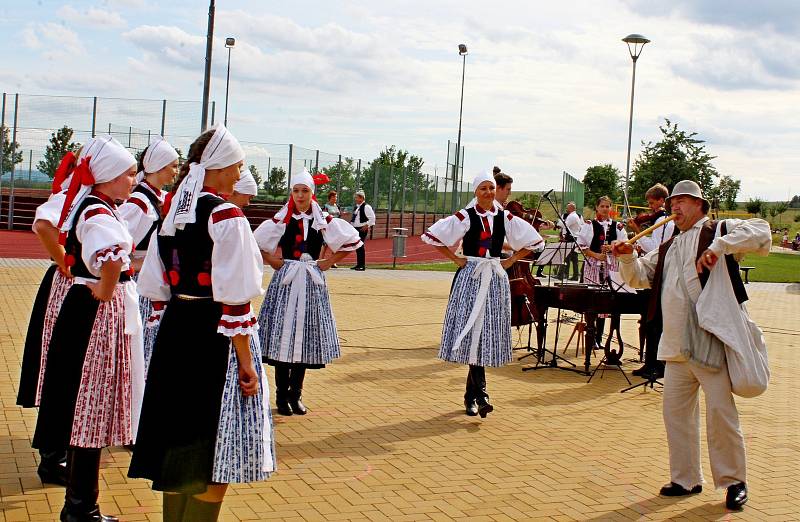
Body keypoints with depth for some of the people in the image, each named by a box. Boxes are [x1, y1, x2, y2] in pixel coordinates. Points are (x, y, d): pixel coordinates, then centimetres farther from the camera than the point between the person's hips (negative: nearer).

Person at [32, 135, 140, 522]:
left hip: (85, 311, 10)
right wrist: (105, 295, -24)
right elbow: (111, 259, -40)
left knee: (84, 407, 16)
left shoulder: (88, 206, 11)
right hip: (100, 314, -10)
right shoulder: (99, 213, -20)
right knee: (92, 408, -2)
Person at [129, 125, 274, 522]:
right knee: (214, 451, 2)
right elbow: (234, 300, -18)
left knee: (180, 438, 17)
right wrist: (246, 362, -14)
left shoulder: (171, 213, 8)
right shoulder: (226, 216, -14)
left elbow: (155, 289, 11)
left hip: (174, 329, 8)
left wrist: (179, 318, 19)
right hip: (215, 336, -8)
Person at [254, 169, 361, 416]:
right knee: (283, 336, -2)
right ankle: (282, 395, 7)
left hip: (311, 283, 2)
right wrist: (272, 261, -1)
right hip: (285, 281, -2)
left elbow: (352, 241, 10)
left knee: (305, 338, 5)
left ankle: (296, 395, 16)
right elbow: (253, 242, 4)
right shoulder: (281, 220, 0)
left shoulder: (323, 221, 4)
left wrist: (329, 262, 3)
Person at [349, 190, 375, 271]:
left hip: (362, 229, -9)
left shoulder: (366, 207, -11)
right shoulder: (356, 207, 15)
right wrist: (351, 224, 15)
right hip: (355, 229, 9)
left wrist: (367, 226, -15)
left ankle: (362, 265, -8)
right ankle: (358, 264, 18)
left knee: (360, 246, -11)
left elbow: (372, 217, -15)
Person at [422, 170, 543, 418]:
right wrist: (456, 259, -3)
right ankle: (480, 393, -12)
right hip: (470, 278, -3)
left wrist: (511, 260, 7)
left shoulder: (505, 218, 6)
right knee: (473, 334, -11)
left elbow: (532, 241, 16)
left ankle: (470, 395, 15)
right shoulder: (465, 217, -3)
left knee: (488, 334, 4)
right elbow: (433, 236, -3)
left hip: (496, 279, 4)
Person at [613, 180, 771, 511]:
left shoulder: (720, 231, 1)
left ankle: (734, 481, 12)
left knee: (720, 413, -4)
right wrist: (627, 257, 2)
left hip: (711, 342, -7)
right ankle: (686, 479, 22)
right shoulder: (667, 250, 22)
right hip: (676, 345, 7)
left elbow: (761, 233, -14)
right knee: (675, 412, 10)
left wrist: (719, 246, -24)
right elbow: (638, 276, 22)